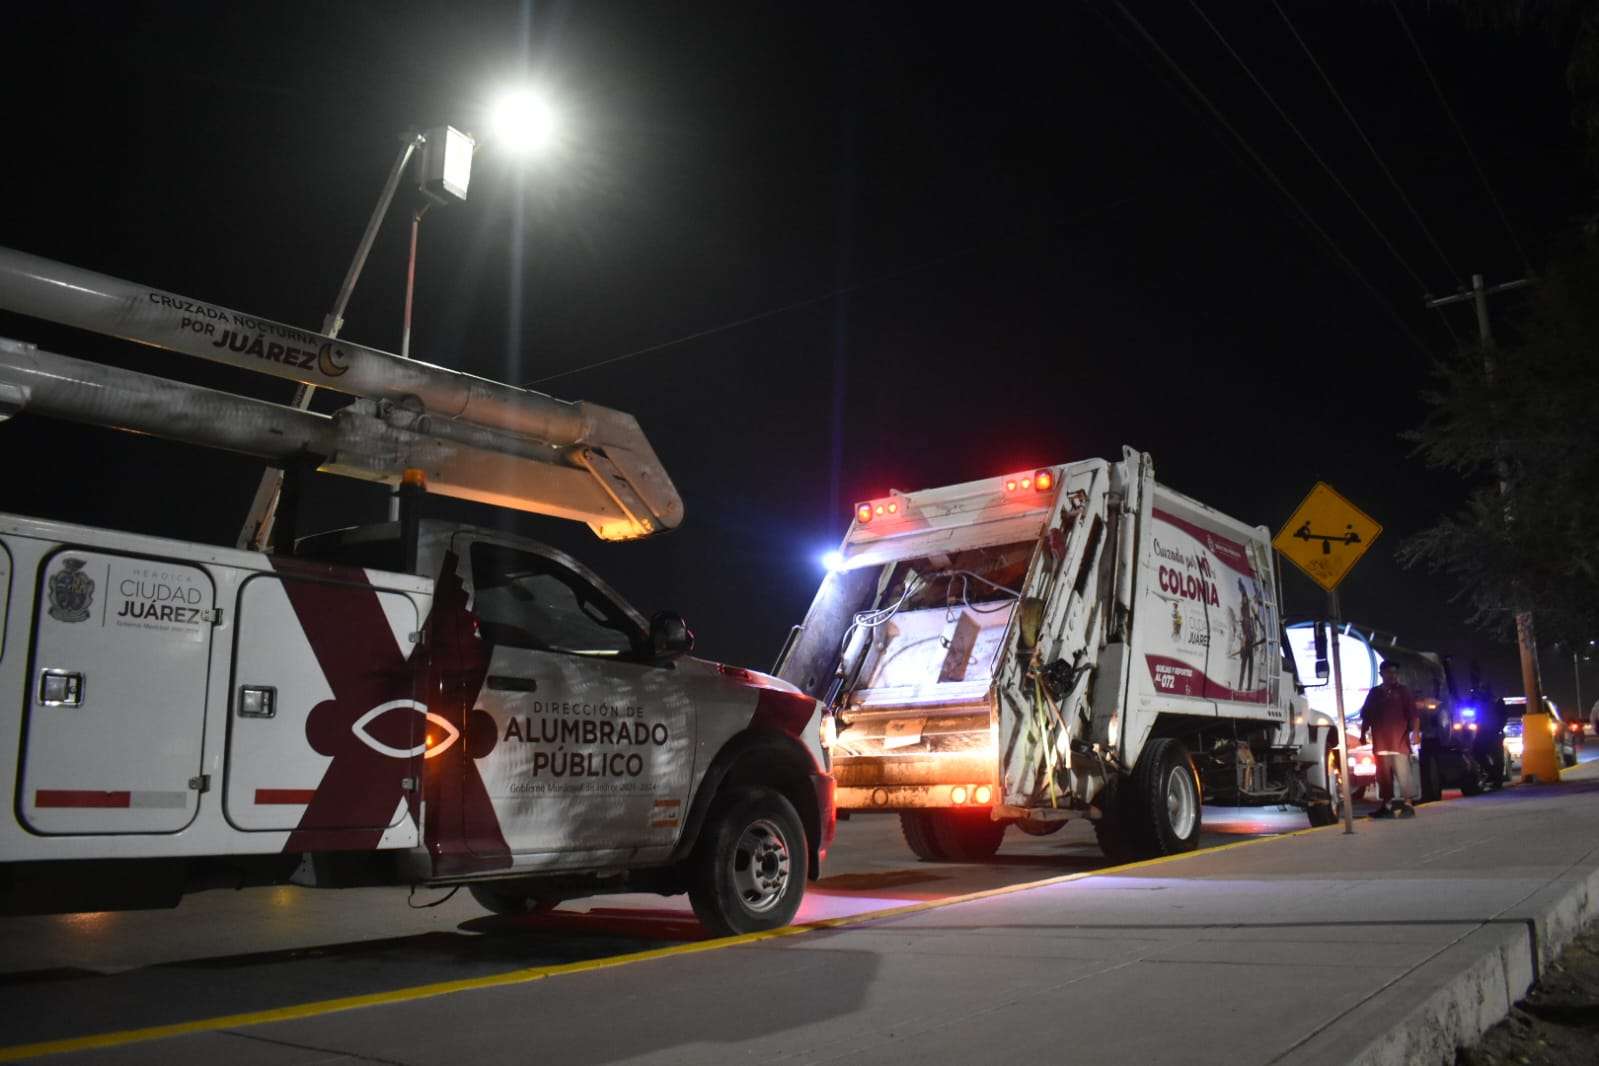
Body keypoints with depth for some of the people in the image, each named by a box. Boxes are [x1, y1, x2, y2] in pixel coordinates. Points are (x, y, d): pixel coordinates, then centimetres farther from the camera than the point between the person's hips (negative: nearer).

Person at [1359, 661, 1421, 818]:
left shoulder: (1403, 692, 6)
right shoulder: (1374, 693, 14)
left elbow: (1413, 715, -1)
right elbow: (1366, 716, 17)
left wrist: (1415, 731, -14)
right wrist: (1363, 733, 9)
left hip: (1400, 741, -4)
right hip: (1380, 743, 4)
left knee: (1403, 774, -10)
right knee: (1384, 776, 7)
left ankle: (1407, 805, -7)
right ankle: (1387, 805, 14)